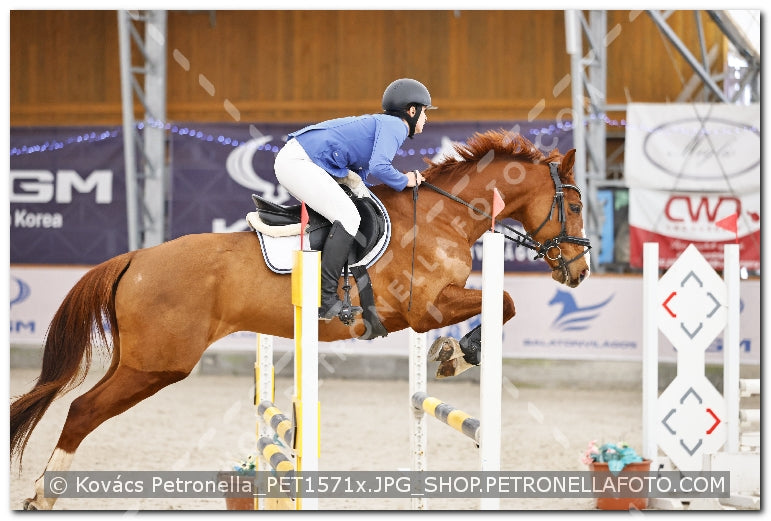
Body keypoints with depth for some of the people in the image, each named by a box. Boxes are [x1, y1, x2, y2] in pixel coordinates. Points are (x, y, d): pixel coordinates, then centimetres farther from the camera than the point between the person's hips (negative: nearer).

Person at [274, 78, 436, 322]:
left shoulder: (379, 123, 24)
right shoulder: (395, 126, -6)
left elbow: (358, 174, 22)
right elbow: (379, 167, -22)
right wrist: (404, 181, -4)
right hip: (297, 162, -11)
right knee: (348, 217, -16)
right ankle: (327, 302, -19)